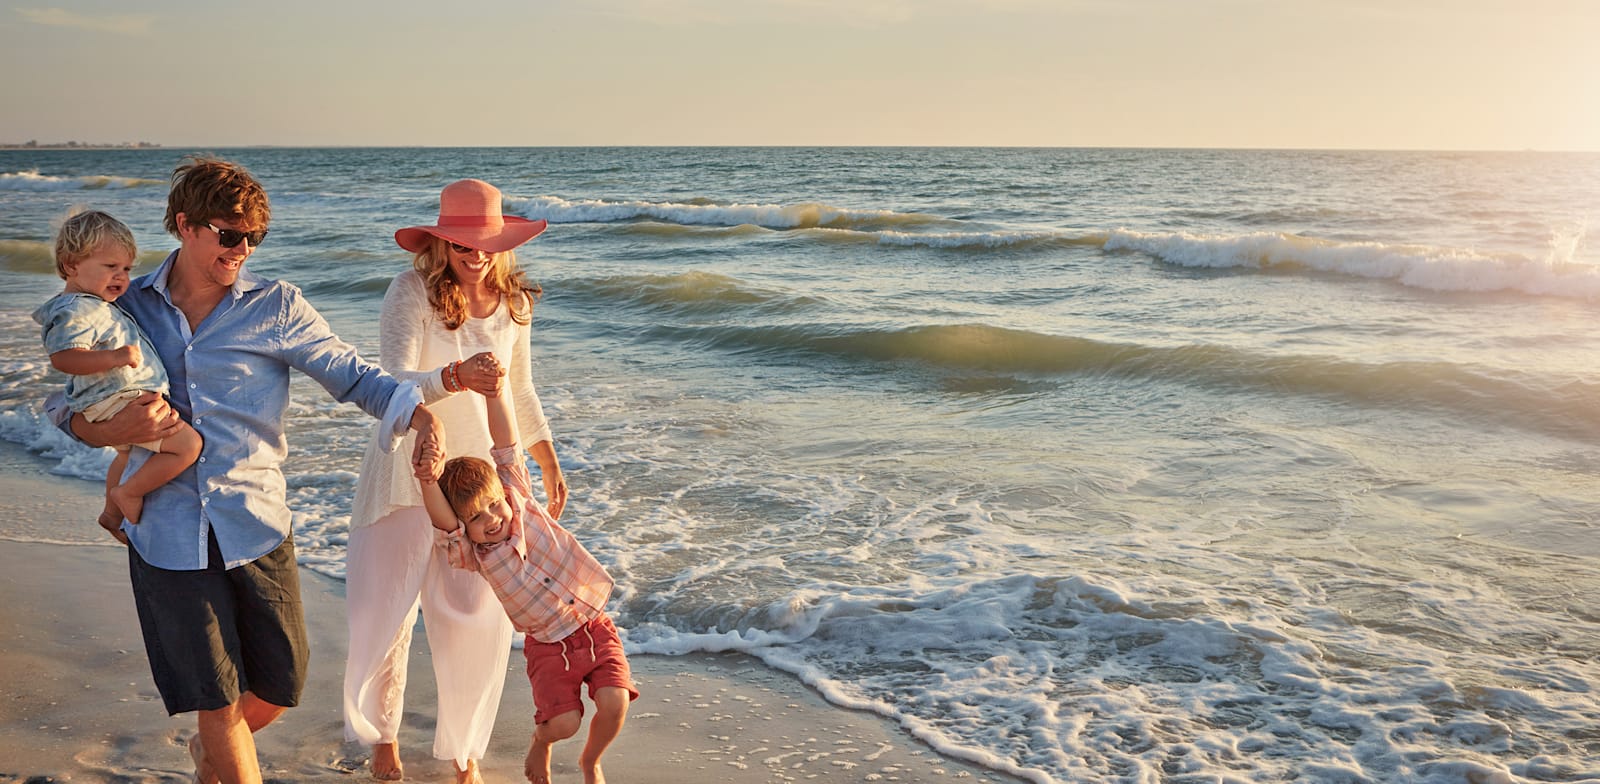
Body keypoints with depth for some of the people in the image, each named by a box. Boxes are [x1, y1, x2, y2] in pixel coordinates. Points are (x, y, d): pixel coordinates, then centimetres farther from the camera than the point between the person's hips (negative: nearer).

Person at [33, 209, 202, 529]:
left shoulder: (96, 304, 15)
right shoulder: (75, 310, -19)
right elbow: (62, 357, -32)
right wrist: (113, 358, -41)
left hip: (128, 397, 12)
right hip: (117, 400, -12)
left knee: (129, 455, 36)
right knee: (188, 444, -18)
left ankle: (112, 512, 52)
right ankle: (128, 493, -6)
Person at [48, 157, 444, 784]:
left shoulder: (276, 307, 1)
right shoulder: (130, 306, 5)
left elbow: (350, 373, -2)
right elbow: (63, 400, 10)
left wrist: (416, 411, -21)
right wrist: (112, 431, -13)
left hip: (255, 526, 0)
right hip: (169, 532, 0)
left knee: (278, 690, 9)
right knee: (217, 701, 4)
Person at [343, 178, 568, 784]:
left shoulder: (513, 300, -1)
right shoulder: (411, 292, -16)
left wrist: (548, 460, 18)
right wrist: (457, 378, -48)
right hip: (407, 469, -3)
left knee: (480, 617, 3)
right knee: (385, 610, 7)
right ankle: (382, 735, 33)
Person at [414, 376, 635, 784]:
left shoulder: (519, 497, -4)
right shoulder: (470, 554, -10)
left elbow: (507, 445, -11)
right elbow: (443, 521, -30)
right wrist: (429, 480, -48)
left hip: (595, 628, 1)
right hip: (549, 646, -1)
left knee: (614, 701, -16)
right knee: (564, 722, -17)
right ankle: (539, 743, 22)